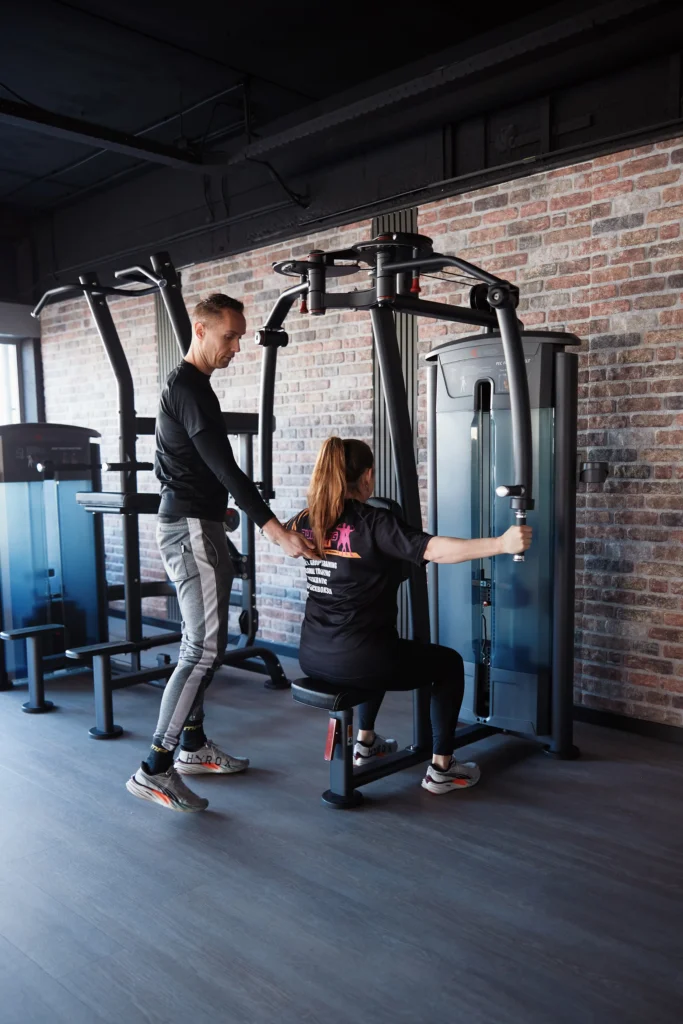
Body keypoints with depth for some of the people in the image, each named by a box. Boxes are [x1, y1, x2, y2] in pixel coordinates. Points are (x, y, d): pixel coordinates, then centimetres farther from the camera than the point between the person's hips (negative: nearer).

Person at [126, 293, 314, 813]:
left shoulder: (186, 385, 17)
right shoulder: (191, 389, -15)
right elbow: (225, 467, -23)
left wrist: (216, 510, 30)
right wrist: (275, 529, -26)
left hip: (193, 524, 11)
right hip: (191, 528, -11)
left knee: (199, 643, 14)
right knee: (206, 648, -11)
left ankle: (194, 746, 24)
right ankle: (155, 769, -7)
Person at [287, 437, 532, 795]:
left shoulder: (307, 522, 5)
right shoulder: (374, 523, -15)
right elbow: (436, 550, -27)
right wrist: (502, 543, -29)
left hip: (312, 656, 7)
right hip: (355, 660, -7)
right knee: (449, 663, 16)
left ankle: (365, 743, 46)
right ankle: (440, 769, 20)